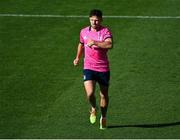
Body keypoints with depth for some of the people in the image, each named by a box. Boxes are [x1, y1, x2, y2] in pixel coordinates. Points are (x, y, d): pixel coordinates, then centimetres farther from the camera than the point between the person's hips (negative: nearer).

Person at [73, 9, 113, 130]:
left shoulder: (105, 31, -9)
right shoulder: (84, 32, 6)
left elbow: (109, 45, -28)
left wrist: (95, 42, -33)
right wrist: (78, 58, 26)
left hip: (103, 68, -1)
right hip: (88, 67, 1)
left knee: (104, 95, 11)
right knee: (90, 93, -18)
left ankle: (103, 117, 34)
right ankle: (93, 109, 15)